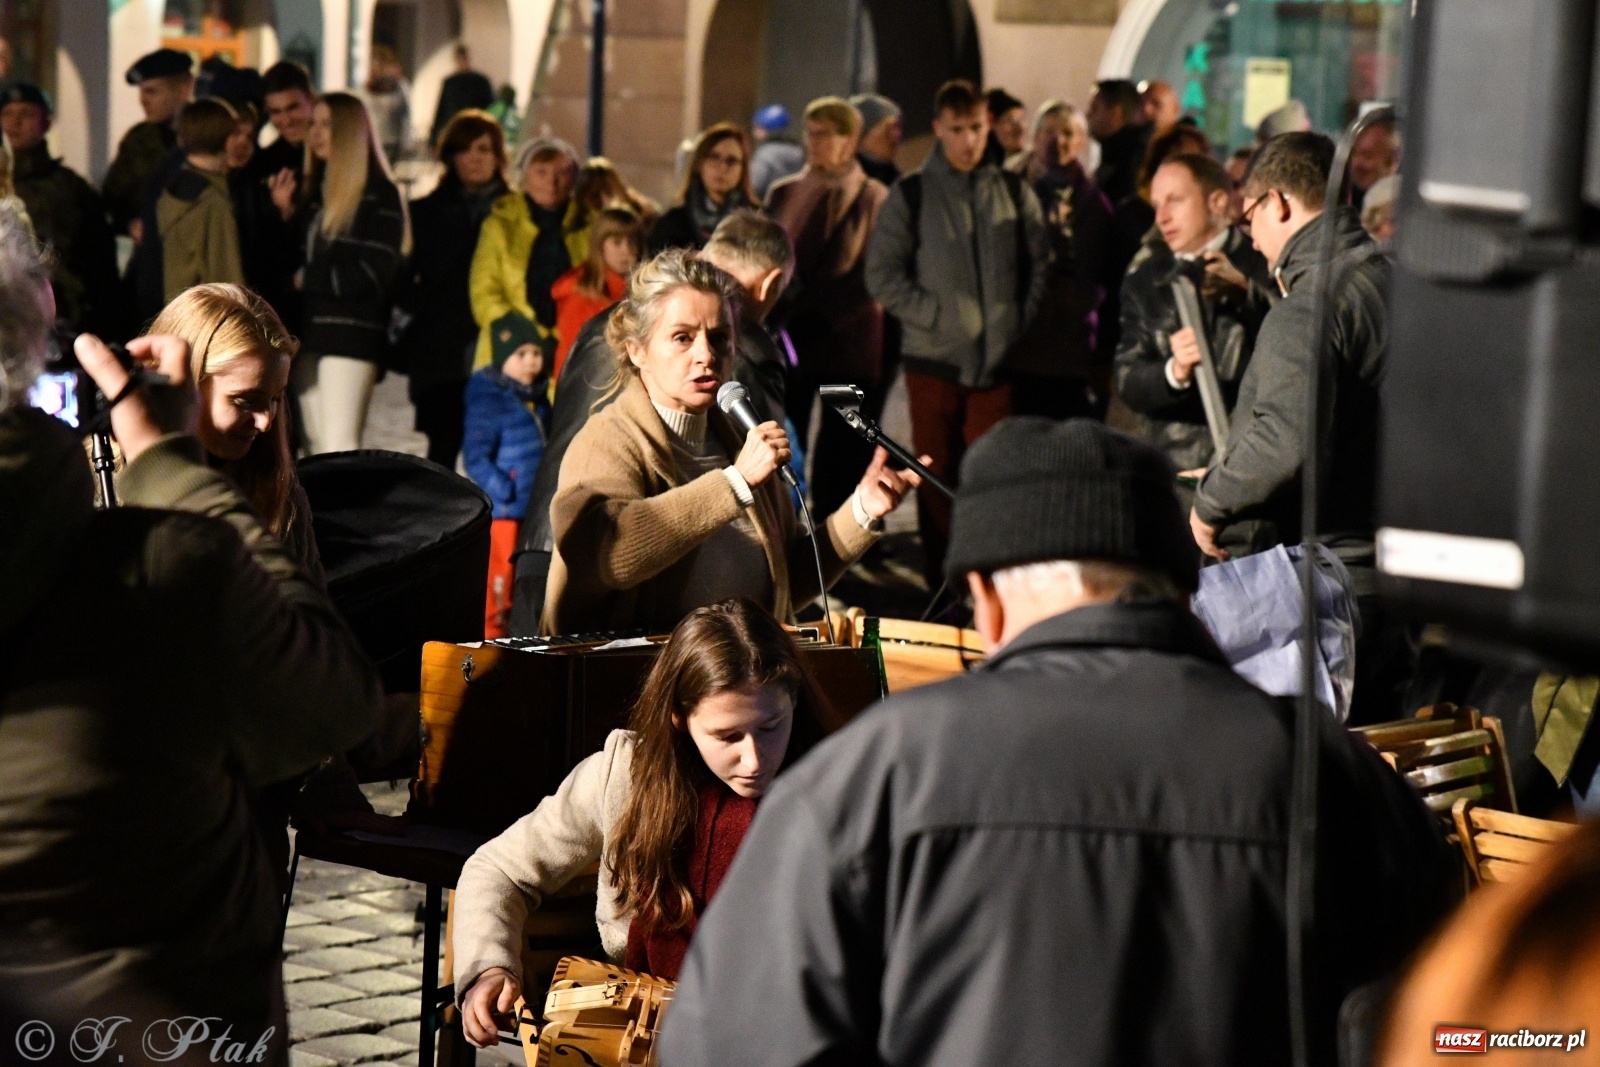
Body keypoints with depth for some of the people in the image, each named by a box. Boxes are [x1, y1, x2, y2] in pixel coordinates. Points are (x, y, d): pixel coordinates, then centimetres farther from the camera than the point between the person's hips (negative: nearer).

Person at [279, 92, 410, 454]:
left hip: (352, 336, -8)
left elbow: (372, 274, -12)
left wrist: (307, 278, -5)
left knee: (338, 447, -13)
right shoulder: (316, 188, 16)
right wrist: (287, 213, 2)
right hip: (309, 330, 8)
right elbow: (300, 255, 16)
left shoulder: (379, 194, -6)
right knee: (317, 447, 8)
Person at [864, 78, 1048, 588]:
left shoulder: (1014, 192, 8)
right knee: (937, 475, 4)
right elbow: (882, 274, -1)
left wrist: (1019, 325, -1)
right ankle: (940, 586, 11)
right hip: (933, 358, -1)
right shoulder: (911, 194, 3)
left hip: (997, 359, 1)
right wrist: (935, 315, -10)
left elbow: (1039, 267, 11)